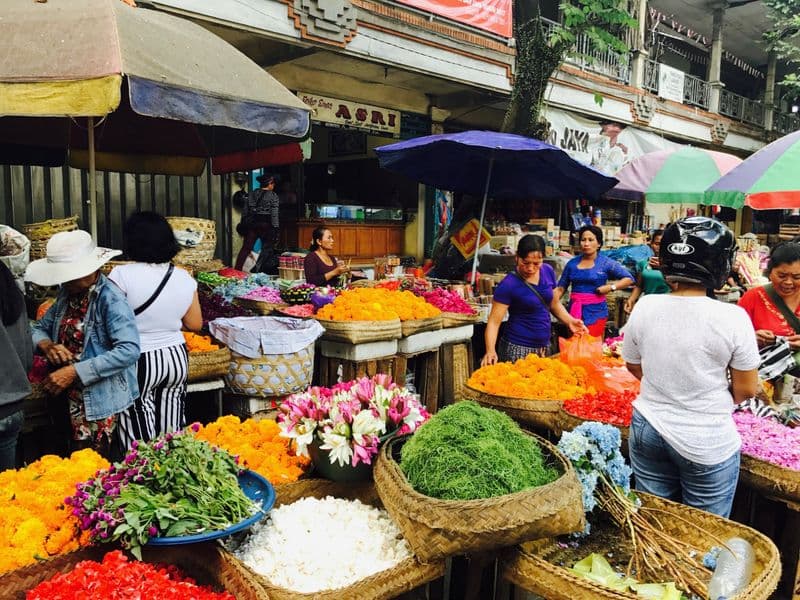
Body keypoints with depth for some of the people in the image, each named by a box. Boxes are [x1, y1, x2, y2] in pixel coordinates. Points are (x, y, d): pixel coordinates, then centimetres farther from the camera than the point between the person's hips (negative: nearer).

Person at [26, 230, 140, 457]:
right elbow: (39, 328, 16)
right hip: (67, 396, 8)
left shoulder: (110, 299, -19)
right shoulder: (67, 293, 6)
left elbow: (129, 350, -27)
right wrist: (47, 345, -8)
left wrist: (75, 372, -27)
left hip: (98, 399, -8)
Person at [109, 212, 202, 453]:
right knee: (171, 432, 16)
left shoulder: (122, 275, -14)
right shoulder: (184, 278, -2)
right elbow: (195, 324, 5)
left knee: (140, 439, 7)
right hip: (177, 357, 4)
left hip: (139, 362, -4)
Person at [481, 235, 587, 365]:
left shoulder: (548, 271, -1)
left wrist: (570, 320, -2)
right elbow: (494, 322, -19)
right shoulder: (508, 284, -18)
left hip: (544, 346, 6)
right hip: (518, 349, -6)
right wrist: (490, 350, -34)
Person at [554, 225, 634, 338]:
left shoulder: (606, 263, 0)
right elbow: (561, 287, 10)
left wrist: (611, 287, -11)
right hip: (574, 311, 3)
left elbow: (629, 279, 3)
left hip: (595, 311, -3)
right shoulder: (572, 263, 8)